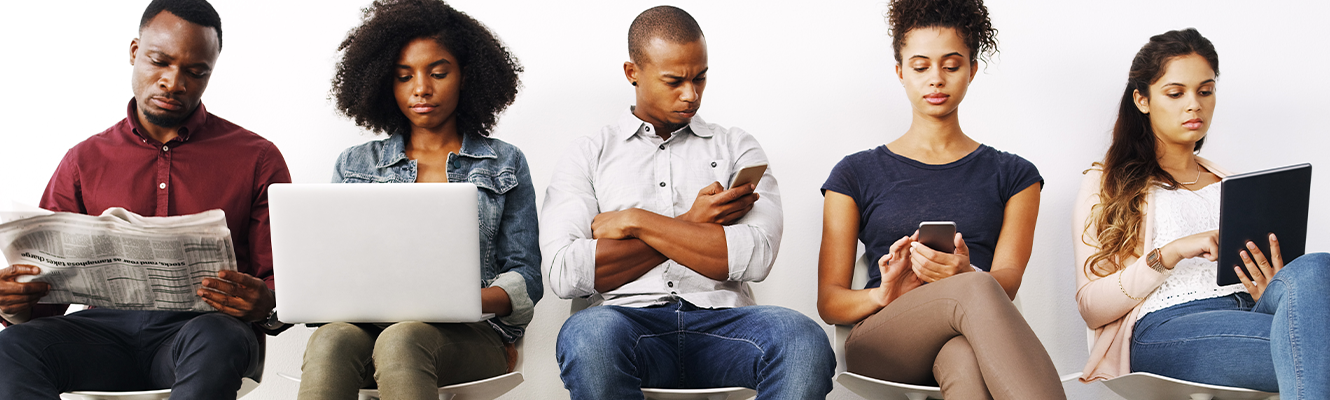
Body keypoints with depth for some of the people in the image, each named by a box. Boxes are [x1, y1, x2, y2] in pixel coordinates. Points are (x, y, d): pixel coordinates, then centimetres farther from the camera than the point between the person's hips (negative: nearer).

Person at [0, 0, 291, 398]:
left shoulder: (257, 159, 11)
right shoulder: (84, 161, 18)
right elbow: (44, 286, 15)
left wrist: (265, 305, -19)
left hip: (203, 325, -2)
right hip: (107, 328, 2)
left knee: (217, 339, -39)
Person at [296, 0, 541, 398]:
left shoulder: (506, 164, 15)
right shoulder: (355, 165, 21)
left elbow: (524, 278, 9)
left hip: (469, 335, -1)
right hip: (367, 327, 2)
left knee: (400, 341, -38)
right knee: (330, 341, -35)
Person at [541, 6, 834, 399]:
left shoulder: (737, 148, 18)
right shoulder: (588, 156, 15)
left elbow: (756, 257, 0)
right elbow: (565, 274, -2)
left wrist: (634, 222, -3)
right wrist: (689, 224, 1)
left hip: (720, 322, 1)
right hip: (630, 321, -1)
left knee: (804, 340, -33)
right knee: (588, 335, -38)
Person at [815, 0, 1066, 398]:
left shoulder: (1013, 175, 21)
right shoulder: (856, 174, 17)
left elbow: (1007, 280, 4)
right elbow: (829, 301, 10)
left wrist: (963, 274, -22)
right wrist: (884, 294, -14)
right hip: (878, 342, -1)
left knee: (965, 359, -40)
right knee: (977, 292, -36)